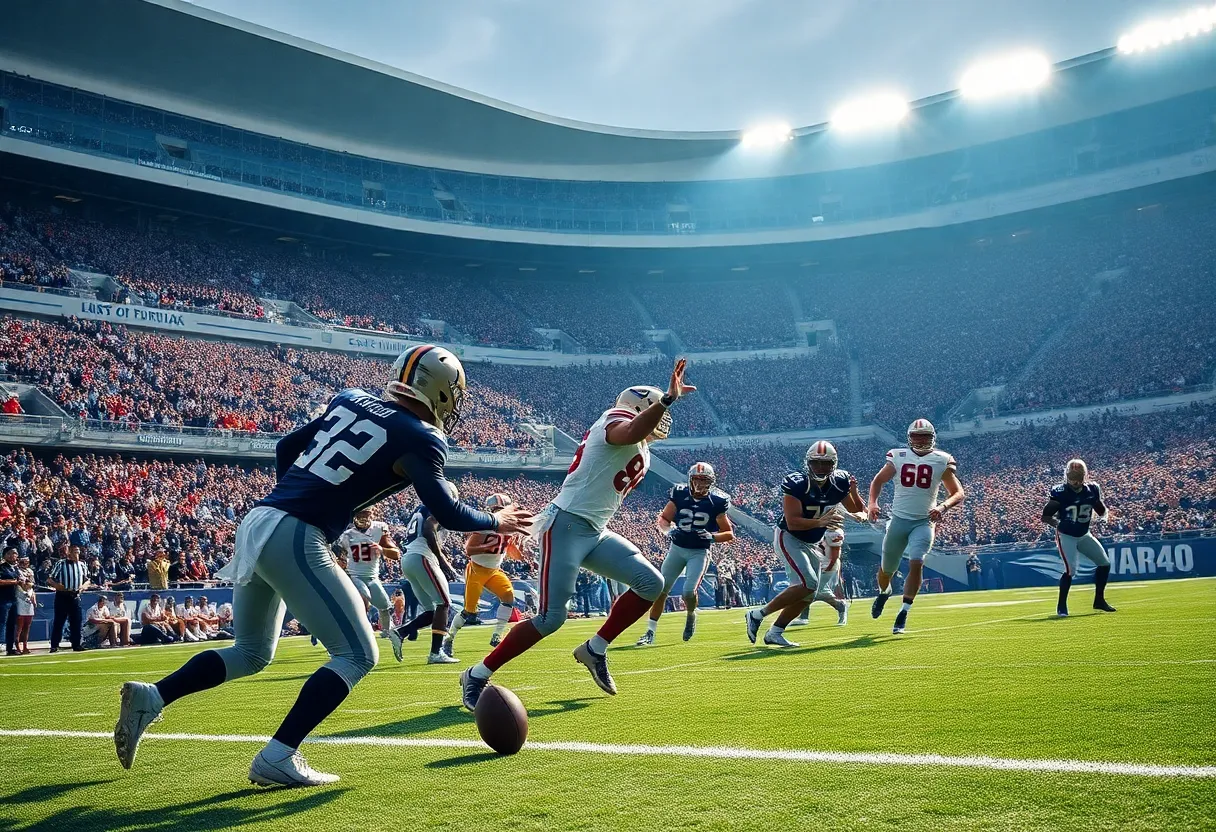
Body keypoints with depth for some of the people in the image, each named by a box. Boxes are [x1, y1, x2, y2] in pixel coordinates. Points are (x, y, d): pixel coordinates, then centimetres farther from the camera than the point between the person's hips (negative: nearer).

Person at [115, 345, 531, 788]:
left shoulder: (351, 400, 16)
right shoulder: (418, 439, -4)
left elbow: (285, 448, 23)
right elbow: (446, 513, -5)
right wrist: (496, 522, 13)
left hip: (256, 523, 8)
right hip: (294, 539, -8)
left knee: (251, 653, 25)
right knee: (357, 655, 2)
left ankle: (149, 697, 16)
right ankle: (277, 758, -3)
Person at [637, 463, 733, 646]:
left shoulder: (716, 502, -10)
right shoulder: (679, 495, -6)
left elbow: (729, 534, -7)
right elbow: (662, 519, 1)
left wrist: (711, 536, -25)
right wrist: (669, 530, -20)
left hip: (699, 553, -2)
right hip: (677, 548, 2)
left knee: (689, 591, -17)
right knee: (660, 589, -3)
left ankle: (691, 615, 17)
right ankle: (650, 632, 7)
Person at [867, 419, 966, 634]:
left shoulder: (942, 461, -3)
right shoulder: (898, 457, 0)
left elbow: (959, 493, -1)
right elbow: (878, 480, 11)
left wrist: (943, 506, -21)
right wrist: (872, 503, -7)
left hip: (924, 522, -2)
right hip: (899, 519, 2)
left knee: (916, 564, -21)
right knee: (887, 568, 11)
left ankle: (904, 612, -11)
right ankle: (883, 592, 45)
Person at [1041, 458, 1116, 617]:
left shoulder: (1092, 489, -6)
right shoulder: (1060, 492, -19)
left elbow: (1102, 514, 5)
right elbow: (1045, 516, -15)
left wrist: (1098, 502, -16)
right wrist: (1058, 523, -31)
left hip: (1084, 535, 6)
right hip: (1066, 536, -6)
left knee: (1105, 564, 6)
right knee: (1070, 570, -18)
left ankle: (1099, 600, 22)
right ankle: (1061, 605, -3)